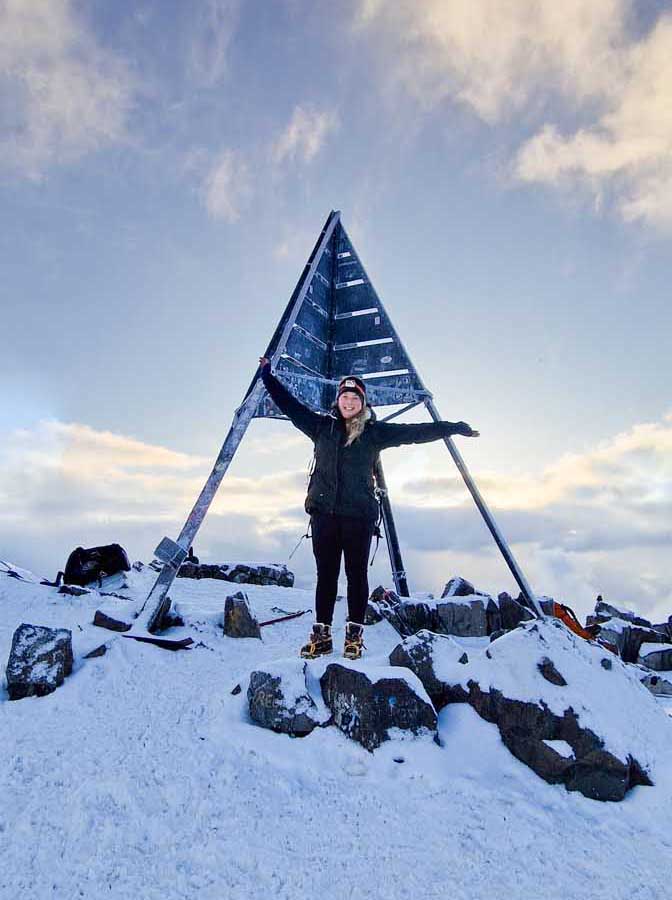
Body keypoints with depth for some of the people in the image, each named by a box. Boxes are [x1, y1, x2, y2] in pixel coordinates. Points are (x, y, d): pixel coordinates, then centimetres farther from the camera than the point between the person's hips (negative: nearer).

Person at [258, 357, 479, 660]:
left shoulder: (375, 432, 4)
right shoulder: (322, 426, 10)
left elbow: (416, 432, 5)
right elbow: (289, 405, 16)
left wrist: (454, 428, 5)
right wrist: (268, 376, 19)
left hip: (359, 514, -1)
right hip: (324, 511, 2)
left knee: (357, 574, 6)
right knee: (325, 574, 8)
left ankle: (355, 634, 19)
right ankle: (321, 634, 19)